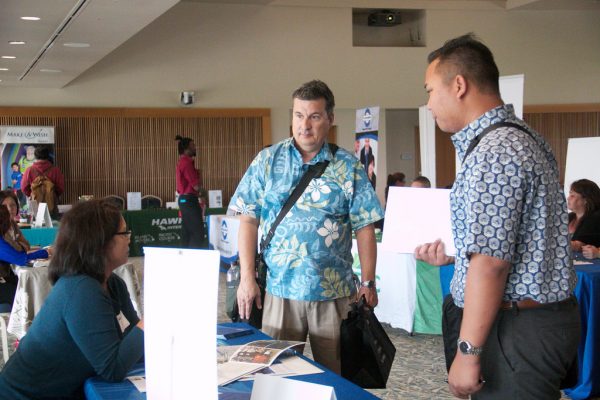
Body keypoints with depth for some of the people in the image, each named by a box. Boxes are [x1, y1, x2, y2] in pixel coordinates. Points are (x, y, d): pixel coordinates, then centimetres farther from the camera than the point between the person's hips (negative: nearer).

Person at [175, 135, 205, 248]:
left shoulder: (182, 162, 16)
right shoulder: (187, 163, -16)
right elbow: (196, 186, -17)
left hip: (184, 200, 10)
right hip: (189, 200, -10)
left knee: (187, 233, 12)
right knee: (198, 233, -9)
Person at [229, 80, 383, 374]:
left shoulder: (349, 167, 1)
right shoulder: (267, 161, 3)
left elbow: (364, 228, 0)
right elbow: (248, 220, 2)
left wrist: (368, 283, -4)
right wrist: (247, 278, -5)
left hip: (335, 293, 0)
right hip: (280, 290, 1)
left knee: (336, 375, 10)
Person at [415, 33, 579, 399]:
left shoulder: (493, 153, -19)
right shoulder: (520, 137, 13)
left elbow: (491, 264, -24)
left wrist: (467, 352, -21)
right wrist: (454, 254, 18)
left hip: (518, 330, -10)